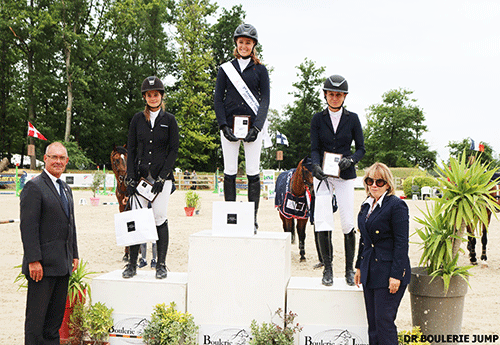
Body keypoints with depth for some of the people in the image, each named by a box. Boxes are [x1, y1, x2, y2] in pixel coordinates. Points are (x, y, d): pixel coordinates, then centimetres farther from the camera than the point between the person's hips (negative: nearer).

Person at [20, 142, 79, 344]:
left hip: (62, 265, 8)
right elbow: (28, 227, -15)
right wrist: (33, 260, -20)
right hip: (43, 264, -8)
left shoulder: (66, 189, 17)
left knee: (56, 316, 13)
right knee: (36, 316, 1)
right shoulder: (34, 187, -9)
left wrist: (74, 255, 16)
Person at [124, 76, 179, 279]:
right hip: (140, 175, 2)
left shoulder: (169, 120, 4)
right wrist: (131, 178, -1)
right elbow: (131, 150, 8)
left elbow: (173, 150, 1)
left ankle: (161, 265, 2)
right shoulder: (137, 119, 10)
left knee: (160, 218, -5)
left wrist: (162, 177, -9)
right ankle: (132, 264, 5)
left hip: (162, 176, -2)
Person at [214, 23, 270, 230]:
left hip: (253, 127, -1)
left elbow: (265, 100, 3)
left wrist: (256, 127, -11)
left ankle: (253, 219, 4)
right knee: (230, 172, 1)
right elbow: (218, 100, 6)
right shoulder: (225, 69, 11)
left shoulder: (260, 70, 9)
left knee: (253, 172, -2)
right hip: (229, 126, 1)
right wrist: (224, 126, -8)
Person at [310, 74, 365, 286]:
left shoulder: (352, 119, 4)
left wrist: (350, 160, -17)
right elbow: (314, 149, -1)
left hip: (345, 176, 0)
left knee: (348, 223, -3)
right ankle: (327, 268, 3)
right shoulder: (317, 119, 4)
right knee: (322, 221, -10)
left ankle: (349, 269, 13)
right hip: (323, 175, 0)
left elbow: (361, 149, 4)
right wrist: (316, 166, -21)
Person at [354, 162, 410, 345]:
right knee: (372, 323, 12)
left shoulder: (397, 205, -12)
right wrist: (359, 266, 18)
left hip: (388, 273, -8)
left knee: (384, 322, -3)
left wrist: (396, 275, -18)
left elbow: (401, 243, -15)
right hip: (370, 272, 8)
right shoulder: (366, 205, 12)